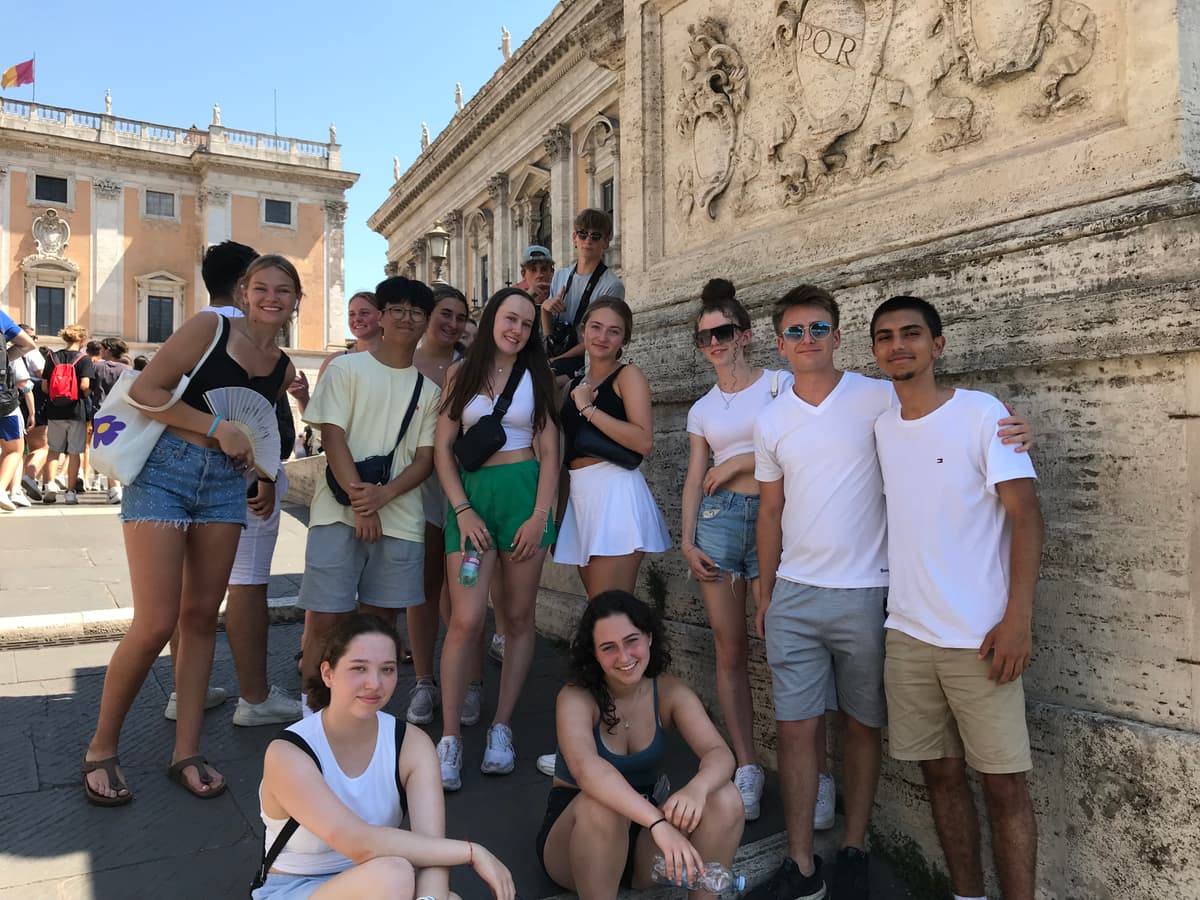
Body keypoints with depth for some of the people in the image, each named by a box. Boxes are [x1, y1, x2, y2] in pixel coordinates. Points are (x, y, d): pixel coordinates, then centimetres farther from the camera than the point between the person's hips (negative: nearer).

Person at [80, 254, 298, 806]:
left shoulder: (283, 368, 11)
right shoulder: (209, 328, -4)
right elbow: (145, 391, -9)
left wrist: (256, 463, 7)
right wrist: (218, 427, -14)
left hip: (225, 484, 5)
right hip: (165, 470, -5)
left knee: (201, 617, 7)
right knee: (156, 623, -8)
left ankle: (186, 752, 17)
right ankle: (101, 748, 14)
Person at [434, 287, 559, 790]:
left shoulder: (537, 377, 9)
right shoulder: (461, 373, 8)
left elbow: (549, 451, 4)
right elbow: (443, 449, 4)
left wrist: (540, 514, -7)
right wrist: (463, 510, -7)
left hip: (524, 493, 1)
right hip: (471, 494, -1)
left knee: (519, 617, 4)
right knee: (466, 620, -10)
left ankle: (501, 728, 16)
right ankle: (449, 740, 0)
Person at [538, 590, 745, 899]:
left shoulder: (670, 692, -9)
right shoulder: (576, 698, -20)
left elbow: (720, 754, -22)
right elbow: (585, 767, -41)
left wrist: (697, 788, -46)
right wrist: (658, 824, -53)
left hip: (640, 836, 3)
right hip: (573, 831, -3)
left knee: (726, 799, -23)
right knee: (599, 805, -38)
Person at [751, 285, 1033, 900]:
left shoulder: (881, 399, -4)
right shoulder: (771, 422, 6)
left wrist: (1005, 431, -22)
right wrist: (764, 595, 14)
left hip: (864, 595, -2)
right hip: (793, 596, 3)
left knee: (862, 728, 10)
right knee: (794, 728, 5)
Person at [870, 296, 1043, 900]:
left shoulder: (982, 413, -5)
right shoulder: (880, 427, 9)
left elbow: (1027, 518, -8)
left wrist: (1018, 618, -15)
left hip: (979, 638, -4)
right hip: (906, 634, 5)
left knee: (1003, 785, 2)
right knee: (941, 775, 13)